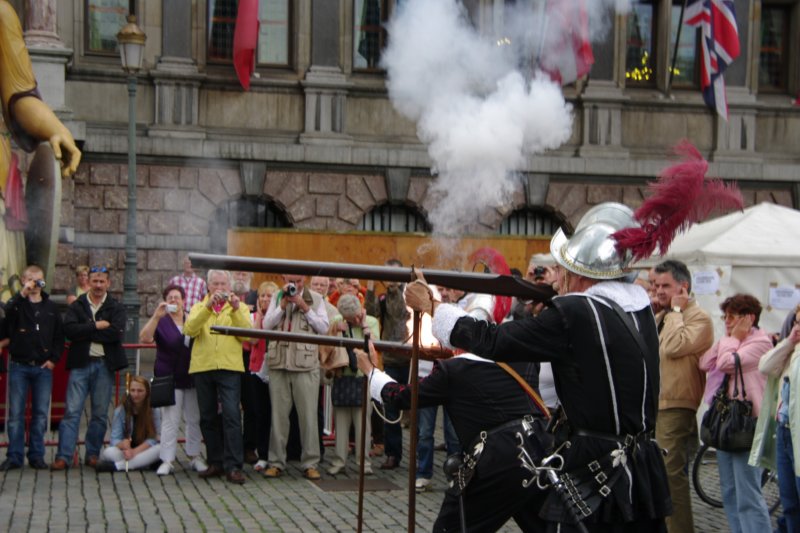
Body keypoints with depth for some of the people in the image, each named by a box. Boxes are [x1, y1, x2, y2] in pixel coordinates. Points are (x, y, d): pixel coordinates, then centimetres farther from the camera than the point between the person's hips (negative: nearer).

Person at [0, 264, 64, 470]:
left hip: (43, 368, 2)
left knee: (41, 413, 4)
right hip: (19, 366, -2)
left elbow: (59, 336, 10)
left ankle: (36, 455, 12)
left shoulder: (51, 307, 8)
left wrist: (54, 358, -1)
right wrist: (23, 294, -29)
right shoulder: (17, 303, 2)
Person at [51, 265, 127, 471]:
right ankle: (63, 456, -5)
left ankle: (93, 454, 16)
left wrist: (85, 333, -10)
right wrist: (96, 326, -13)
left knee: (100, 413, 6)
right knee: (72, 411, -5)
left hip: (104, 365, 1)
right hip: (80, 364, 0)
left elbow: (117, 333, -12)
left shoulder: (116, 308, 6)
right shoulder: (76, 306, 8)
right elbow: (69, 330, -10)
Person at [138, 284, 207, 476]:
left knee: (194, 419, 7)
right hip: (170, 378, -3)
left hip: (192, 378, 3)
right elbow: (144, 338, -15)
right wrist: (156, 316, -25)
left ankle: (194, 456, 17)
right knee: (170, 420, -5)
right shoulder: (161, 321, 1)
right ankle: (167, 460, -3)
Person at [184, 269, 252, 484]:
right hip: (202, 367, 3)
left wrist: (235, 310, -16)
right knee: (208, 417, 7)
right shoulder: (199, 308, 15)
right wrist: (208, 306, -17)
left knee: (231, 415, -12)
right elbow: (189, 329, -7)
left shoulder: (240, 308, 12)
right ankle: (215, 462, 17)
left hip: (229, 367, -3)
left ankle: (233, 466, -13)